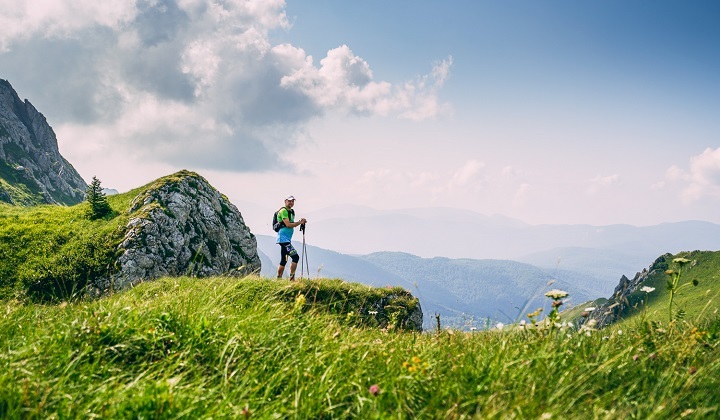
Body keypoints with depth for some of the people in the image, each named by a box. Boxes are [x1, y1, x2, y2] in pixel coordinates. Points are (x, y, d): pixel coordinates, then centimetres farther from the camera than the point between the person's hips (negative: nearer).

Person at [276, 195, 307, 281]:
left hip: (287, 239, 10)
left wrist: (300, 222, 1)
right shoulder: (283, 211, -10)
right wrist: (300, 222, -12)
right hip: (283, 238, -10)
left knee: (284, 260, 14)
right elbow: (288, 225, -17)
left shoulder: (291, 212, 19)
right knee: (295, 257, -17)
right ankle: (292, 278, -18)